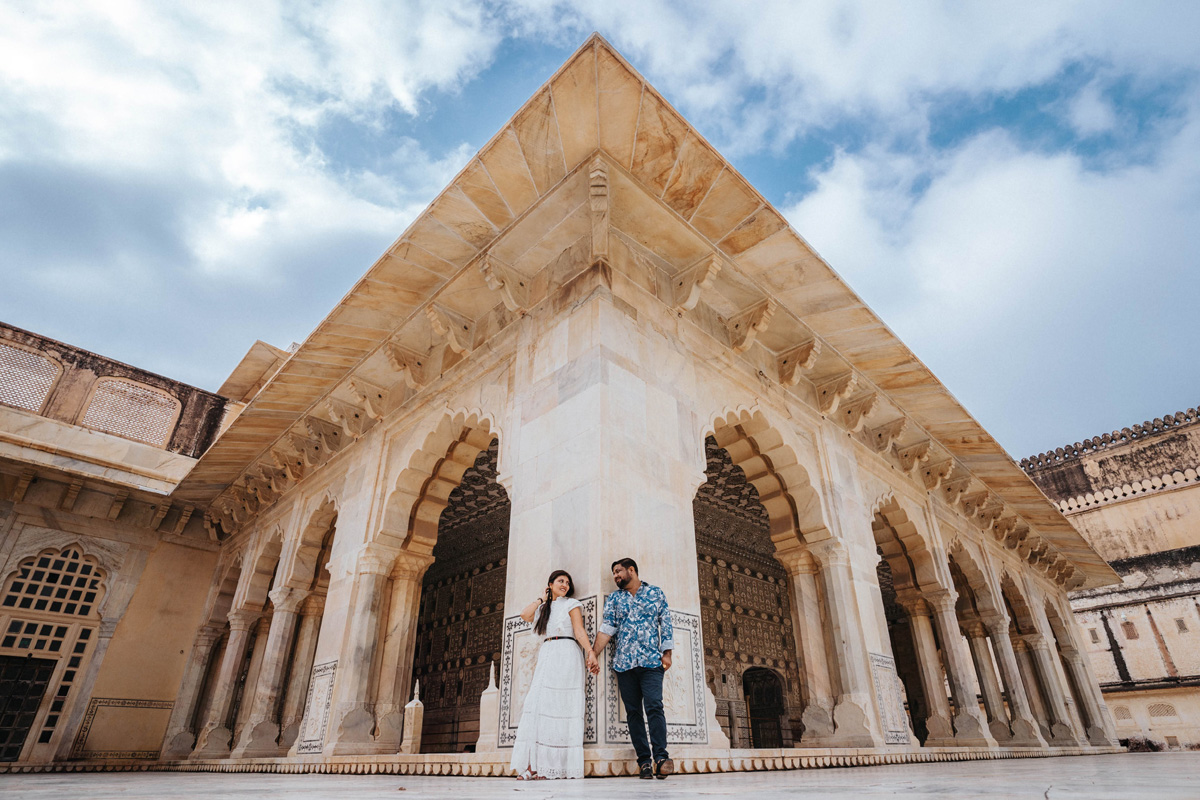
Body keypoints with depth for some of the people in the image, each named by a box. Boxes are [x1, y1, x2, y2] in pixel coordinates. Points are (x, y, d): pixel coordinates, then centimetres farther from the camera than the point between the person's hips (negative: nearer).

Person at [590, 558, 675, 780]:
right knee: (633, 712, 2)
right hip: (624, 663, 3)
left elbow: (665, 624, 7)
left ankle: (661, 757, -13)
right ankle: (644, 760, 8)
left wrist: (667, 653, -1)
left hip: (651, 662, -2)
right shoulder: (614, 599, 13)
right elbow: (607, 628, 5)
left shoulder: (656, 593, 8)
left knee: (654, 706, -15)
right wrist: (594, 655, -5)